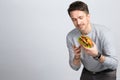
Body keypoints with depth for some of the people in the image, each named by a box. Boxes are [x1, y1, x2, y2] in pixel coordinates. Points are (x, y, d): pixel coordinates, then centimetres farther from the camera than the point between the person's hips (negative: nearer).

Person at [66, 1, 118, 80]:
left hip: (106, 73, -3)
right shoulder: (70, 36, -16)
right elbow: (75, 67, -10)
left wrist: (96, 55, -41)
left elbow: (114, 64, -25)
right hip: (87, 72, 3)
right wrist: (77, 56, -30)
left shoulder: (105, 32, -27)